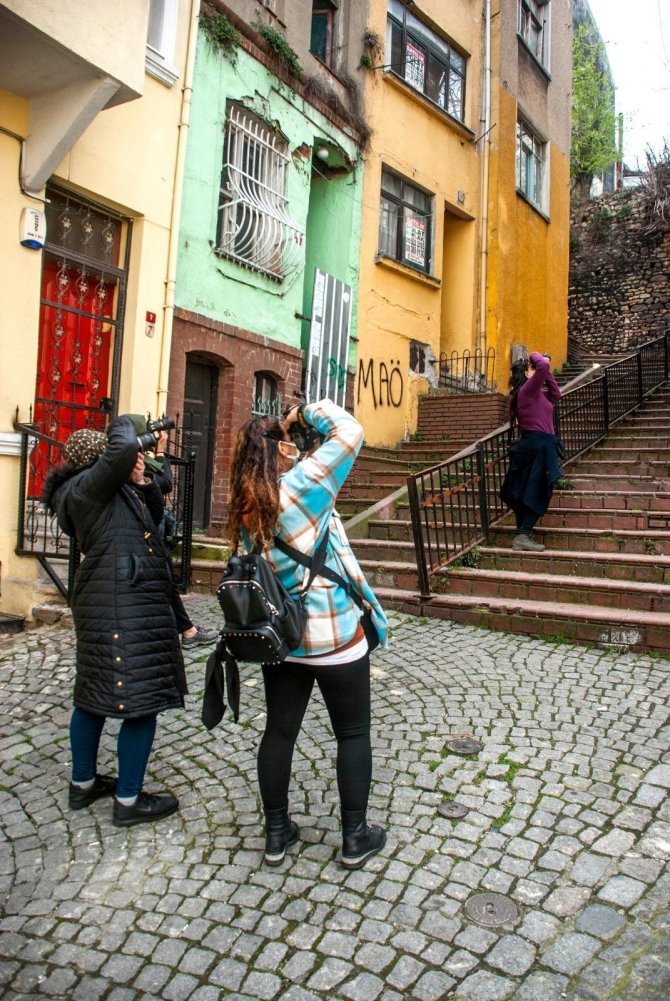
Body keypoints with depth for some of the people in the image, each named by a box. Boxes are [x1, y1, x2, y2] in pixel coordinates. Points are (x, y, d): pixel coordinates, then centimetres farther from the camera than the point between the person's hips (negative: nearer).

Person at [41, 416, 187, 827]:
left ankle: (83, 784, 34)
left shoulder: (105, 490, 18)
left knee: (97, 693, 19)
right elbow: (124, 449, -28)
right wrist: (124, 423, -7)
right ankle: (129, 801, 9)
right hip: (124, 605, -11)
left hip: (110, 601, 11)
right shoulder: (85, 487, -12)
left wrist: (142, 482, 4)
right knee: (139, 700, -3)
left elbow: (153, 512, 22)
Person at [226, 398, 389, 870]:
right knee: (353, 733, 11)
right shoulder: (301, 486, -18)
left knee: (279, 731, 16)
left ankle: (277, 832, 30)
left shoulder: (245, 508, 0)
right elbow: (349, 431, -16)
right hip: (335, 636, -6)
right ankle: (356, 837, 23)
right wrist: (306, 413, -1)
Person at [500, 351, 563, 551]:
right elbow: (543, 366, -24)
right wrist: (535, 356, -3)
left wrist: (547, 372, 22)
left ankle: (522, 538, 12)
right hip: (538, 446, -10)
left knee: (526, 495, 8)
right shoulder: (528, 389, -9)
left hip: (531, 446, 10)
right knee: (538, 495, -9)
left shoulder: (534, 393, 19)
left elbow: (556, 394, 29)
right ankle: (523, 536, -11)